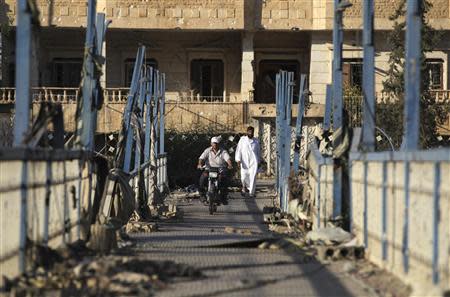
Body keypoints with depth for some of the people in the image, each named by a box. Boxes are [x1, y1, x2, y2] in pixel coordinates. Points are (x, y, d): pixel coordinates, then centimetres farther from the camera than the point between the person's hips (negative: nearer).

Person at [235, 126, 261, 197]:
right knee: (244, 177, 0)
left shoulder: (256, 141, 10)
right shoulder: (242, 139, 5)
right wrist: (238, 159, -9)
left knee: (253, 176, -9)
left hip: (253, 161, 0)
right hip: (244, 161, 0)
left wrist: (258, 161, 18)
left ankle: (252, 192, -4)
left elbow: (258, 152, 19)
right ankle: (244, 186, 32)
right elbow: (238, 149, 0)